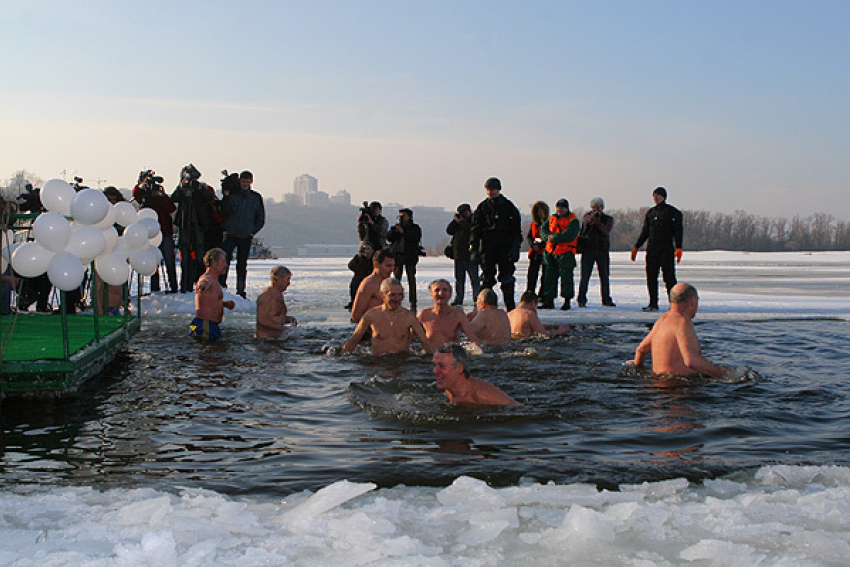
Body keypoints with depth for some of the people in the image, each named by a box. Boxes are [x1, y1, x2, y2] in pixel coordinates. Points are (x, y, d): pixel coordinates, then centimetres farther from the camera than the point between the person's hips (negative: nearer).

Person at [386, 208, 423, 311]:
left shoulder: (415, 228, 7)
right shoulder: (396, 227, 16)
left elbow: (416, 238, -12)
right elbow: (389, 238, 5)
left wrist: (403, 232, -15)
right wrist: (395, 230, -10)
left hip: (410, 256, -3)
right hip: (397, 255, 3)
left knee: (411, 280, -6)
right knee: (396, 279, 1)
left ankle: (413, 304, -3)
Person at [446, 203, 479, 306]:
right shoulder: (457, 222, 18)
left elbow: (472, 230, -18)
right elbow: (449, 231, 9)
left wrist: (461, 222, -11)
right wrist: (455, 220, -1)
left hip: (471, 255, -5)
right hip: (459, 254, 5)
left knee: (474, 278, -5)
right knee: (459, 278, 8)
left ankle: (477, 297, -3)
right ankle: (458, 299, 12)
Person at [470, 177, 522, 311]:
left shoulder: (508, 206, 5)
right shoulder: (482, 207, 8)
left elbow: (516, 229, 5)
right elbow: (475, 229, 6)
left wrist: (515, 247, -6)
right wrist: (474, 249, -3)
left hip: (505, 248, -1)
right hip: (487, 248, 1)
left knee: (507, 279, -1)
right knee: (487, 277, 1)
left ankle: (511, 308, 6)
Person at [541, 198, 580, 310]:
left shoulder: (573, 220, -4)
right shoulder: (552, 218, 16)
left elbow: (569, 235, -18)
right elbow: (543, 230, 7)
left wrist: (555, 238, -20)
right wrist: (549, 236, -14)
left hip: (566, 254, -6)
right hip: (551, 253, 6)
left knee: (566, 277, -4)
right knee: (550, 277, 8)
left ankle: (567, 301, 2)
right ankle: (549, 301, 14)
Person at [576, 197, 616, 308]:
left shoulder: (608, 219, 9)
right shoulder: (587, 216, 9)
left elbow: (606, 231, -9)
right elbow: (588, 220, -15)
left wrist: (597, 222, -20)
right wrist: (594, 214, -32)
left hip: (602, 250, 1)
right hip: (588, 249, -1)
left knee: (604, 276, 5)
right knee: (585, 276, -6)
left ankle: (606, 300, 14)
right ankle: (582, 300, -1)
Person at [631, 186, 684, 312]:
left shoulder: (672, 212, 1)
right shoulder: (650, 212, 16)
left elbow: (678, 231, -5)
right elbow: (645, 231, 21)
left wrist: (678, 248, -17)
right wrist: (636, 247, 15)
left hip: (666, 250, -5)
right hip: (651, 250, 5)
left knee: (669, 277, -5)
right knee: (651, 277, 2)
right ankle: (653, 304, 8)